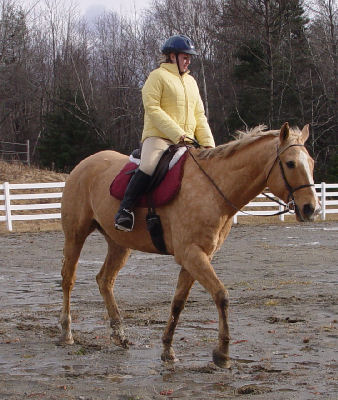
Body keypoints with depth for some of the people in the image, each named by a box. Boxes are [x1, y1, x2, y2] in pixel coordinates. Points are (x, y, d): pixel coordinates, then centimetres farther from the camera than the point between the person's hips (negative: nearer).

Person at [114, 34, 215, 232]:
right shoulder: (158, 76, 1)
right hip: (158, 137, -7)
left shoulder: (191, 81, 24)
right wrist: (177, 134, -18)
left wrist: (208, 144, 6)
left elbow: (199, 116, 23)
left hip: (186, 141, 7)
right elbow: (152, 109, -10)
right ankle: (125, 209, -20)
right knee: (149, 167, -32)